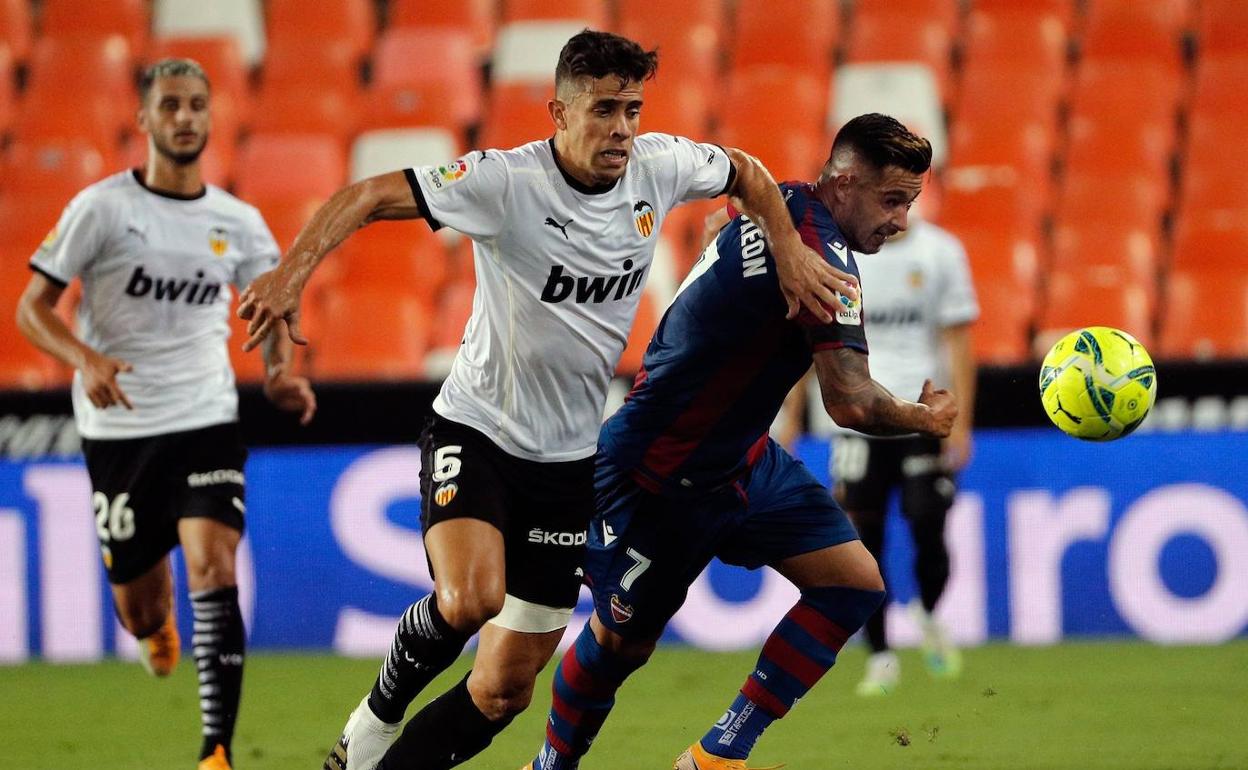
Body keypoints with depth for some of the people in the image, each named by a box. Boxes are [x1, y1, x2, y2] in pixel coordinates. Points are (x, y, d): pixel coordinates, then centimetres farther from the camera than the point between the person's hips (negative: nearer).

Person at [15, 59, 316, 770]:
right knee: (139, 612, 6)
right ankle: (158, 620, 46)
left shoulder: (238, 223, 5)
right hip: (118, 429, -1)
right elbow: (33, 308, -4)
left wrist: (283, 372, -5)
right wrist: (85, 359, -24)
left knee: (214, 570, -21)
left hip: (208, 422, 1)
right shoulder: (102, 207, -4)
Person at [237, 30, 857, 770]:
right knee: (471, 598, -32)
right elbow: (366, 198, -23)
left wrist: (791, 251, 4)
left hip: (568, 458, 5)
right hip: (475, 430, -5)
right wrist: (291, 274, -37)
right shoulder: (504, 181, -20)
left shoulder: (659, 166, -5)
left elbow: (747, 174, 16)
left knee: (507, 689, 4)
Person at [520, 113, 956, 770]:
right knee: (621, 641, 9)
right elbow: (850, 403, -34)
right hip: (660, 483, -9)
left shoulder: (782, 206, -1)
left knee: (855, 582, -4)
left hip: (740, 461, 9)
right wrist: (927, 420, -14)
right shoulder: (820, 253, -28)